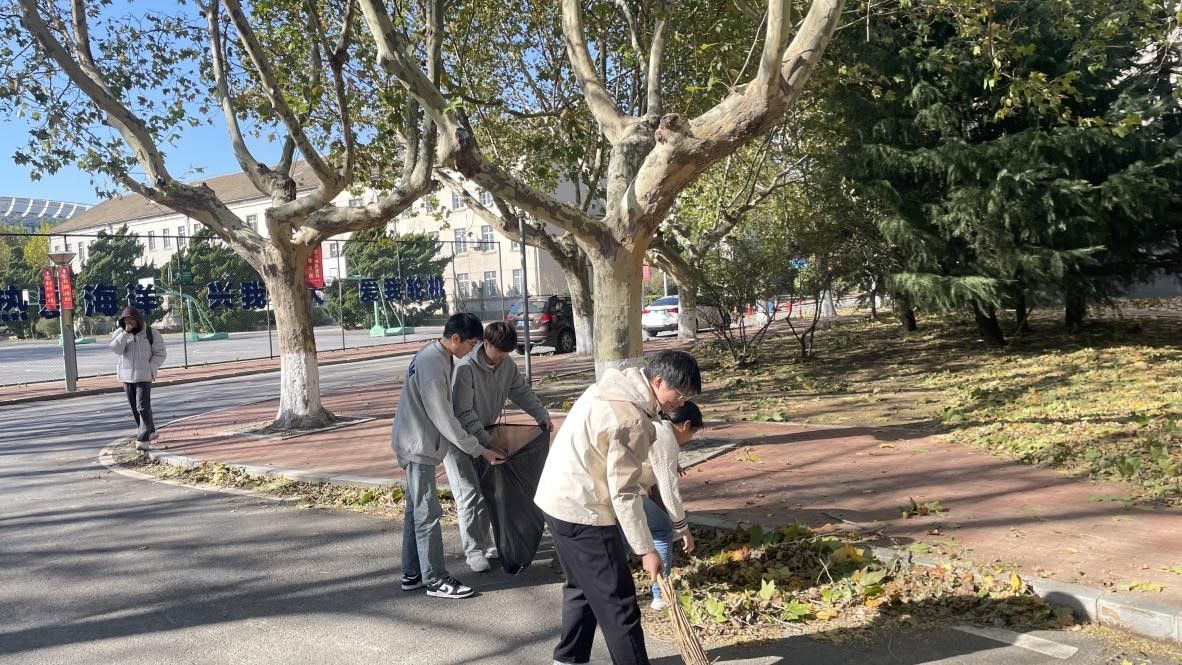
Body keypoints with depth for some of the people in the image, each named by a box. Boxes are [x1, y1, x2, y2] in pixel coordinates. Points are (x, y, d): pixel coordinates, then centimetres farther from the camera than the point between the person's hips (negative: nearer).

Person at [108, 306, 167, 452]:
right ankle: (150, 432, 28)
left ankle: (143, 439, -13)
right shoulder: (120, 333, 5)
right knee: (134, 407, 12)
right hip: (126, 376, 4)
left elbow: (160, 353, 0)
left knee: (143, 407, -12)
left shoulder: (150, 333, -2)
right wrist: (125, 333, -19)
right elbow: (115, 349, -12)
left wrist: (150, 368, -11)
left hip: (143, 376, -4)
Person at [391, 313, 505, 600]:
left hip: (414, 445, 10)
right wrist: (479, 450, -18)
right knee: (428, 514, -3)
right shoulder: (433, 365, -24)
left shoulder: (434, 355, 7)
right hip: (419, 447, -10)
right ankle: (435, 579, 4)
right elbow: (444, 419, -23)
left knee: (415, 509, 15)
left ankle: (412, 573, 24)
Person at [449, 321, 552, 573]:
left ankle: (485, 544, 20)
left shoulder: (507, 366, -6)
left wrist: (542, 415, -7)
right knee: (469, 495, -9)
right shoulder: (466, 368, -28)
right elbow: (463, 413, -28)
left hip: (484, 434, 7)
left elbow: (522, 391, 7)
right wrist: (487, 442, -30)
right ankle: (473, 552, -1)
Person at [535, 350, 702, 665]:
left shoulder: (614, 385, 4)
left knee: (583, 587, 24)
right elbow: (623, 494, -22)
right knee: (617, 605, -2)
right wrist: (646, 549, -14)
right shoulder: (631, 420, -25)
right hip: (582, 511, -10)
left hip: (559, 498, 10)